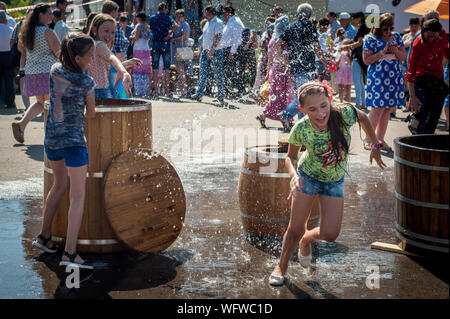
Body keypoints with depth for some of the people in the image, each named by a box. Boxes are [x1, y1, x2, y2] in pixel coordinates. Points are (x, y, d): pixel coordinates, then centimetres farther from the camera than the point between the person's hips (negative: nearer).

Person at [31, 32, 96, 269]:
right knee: (78, 196, -2)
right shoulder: (86, 82, -14)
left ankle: (44, 236, 34)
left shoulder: (54, 71, 1)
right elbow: (91, 114, 0)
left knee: (59, 185, 26)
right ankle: (69, 253, -6)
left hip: (51, 140, 7)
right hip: (74, 141, -7)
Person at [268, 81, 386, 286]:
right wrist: (294, 175, -28)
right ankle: (282, 266, 27)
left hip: (335, 181, 2)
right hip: (308, 177, -2)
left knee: (330, 234, -3)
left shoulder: (344, 114, -27)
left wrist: (375, 145, 5)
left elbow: (362, 117, -2)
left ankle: (306, 240, 32)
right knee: (295, 229, 0)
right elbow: (290, 156, -8)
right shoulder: (301, 129, -27)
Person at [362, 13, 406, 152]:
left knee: (388, 109, 5)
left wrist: (395, 50, -9)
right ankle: (368, 139, -1)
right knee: (378, 108, -11)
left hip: (395, 77, 5)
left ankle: (380, 138, 12)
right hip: (378, 78, -5)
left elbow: (403, 57, 12)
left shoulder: (396, 37, 12)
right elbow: (366, 60, -9)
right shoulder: (370, 39, -3)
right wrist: (383, 52, -16)